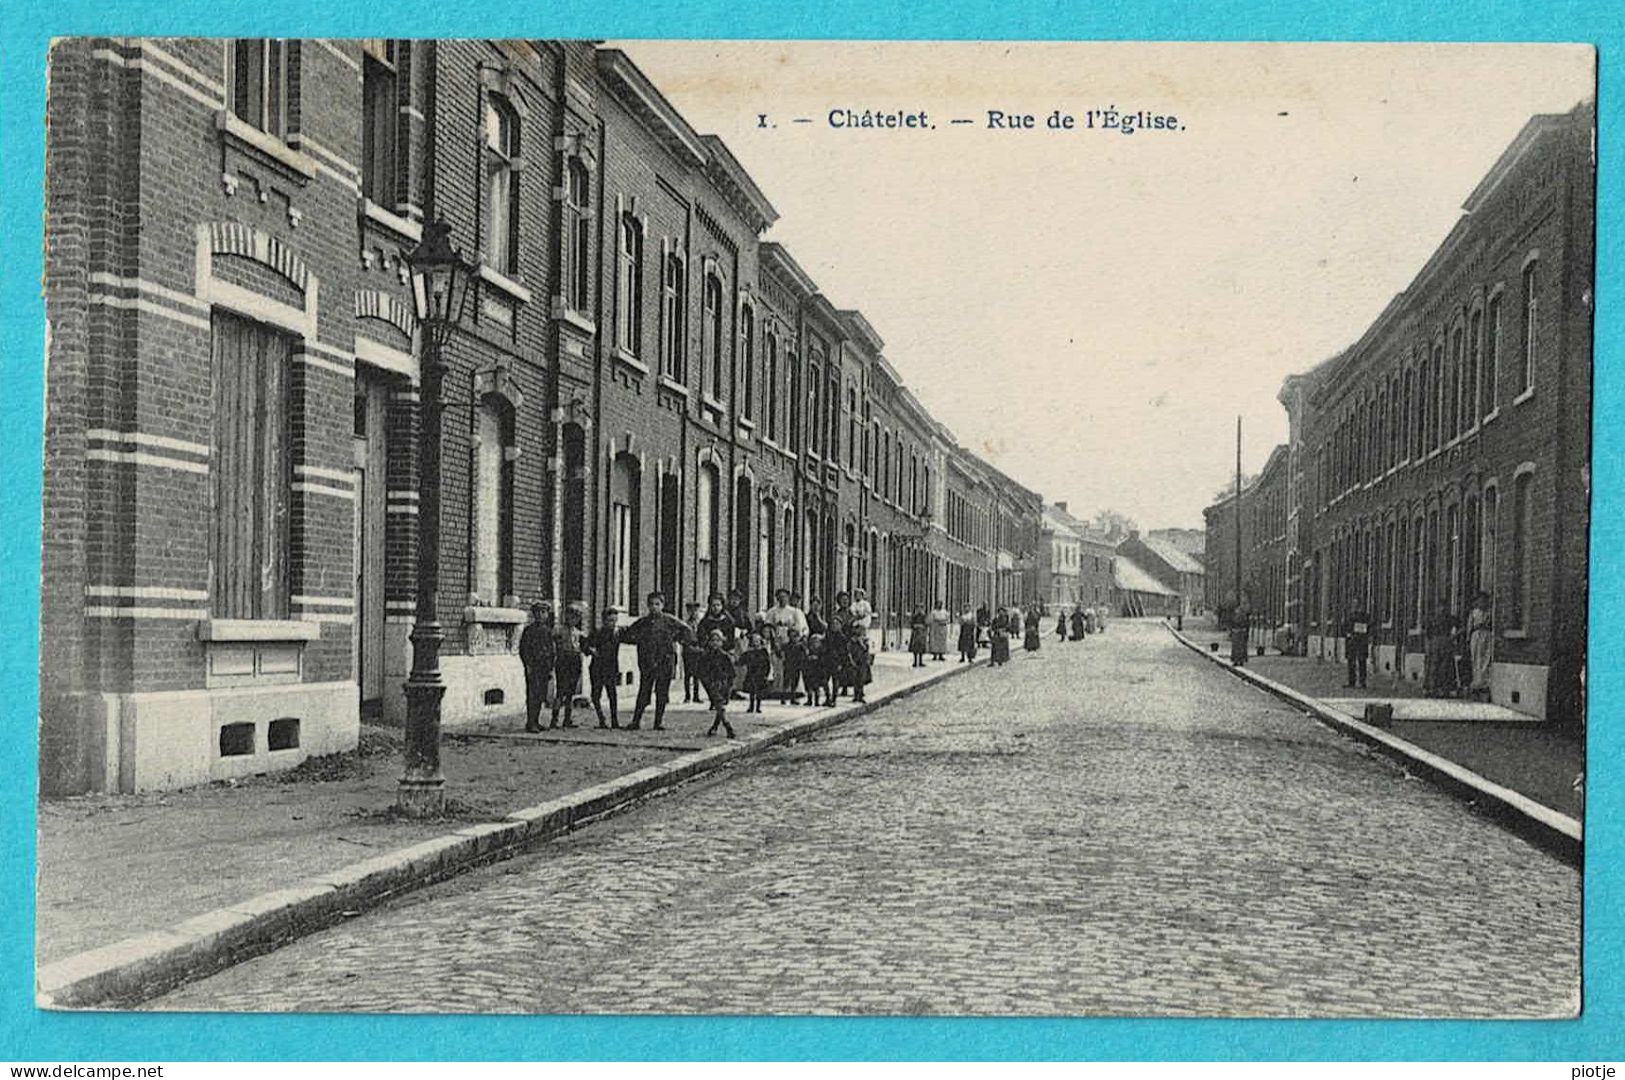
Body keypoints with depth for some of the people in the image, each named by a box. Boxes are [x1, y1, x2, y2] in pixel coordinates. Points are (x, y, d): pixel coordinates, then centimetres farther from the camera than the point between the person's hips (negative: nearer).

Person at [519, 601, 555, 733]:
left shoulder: (548, 631, 15)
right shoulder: (529, 630, -3)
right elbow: (523, 649, -7)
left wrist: (551, 668, 15)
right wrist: (528, 665, -14)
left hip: (544, 668, 6)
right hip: (533, 668, -6)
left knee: (541, 696, 8)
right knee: (533, 695, -9)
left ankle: (536, 722, 14)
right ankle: (530, 723, -9)